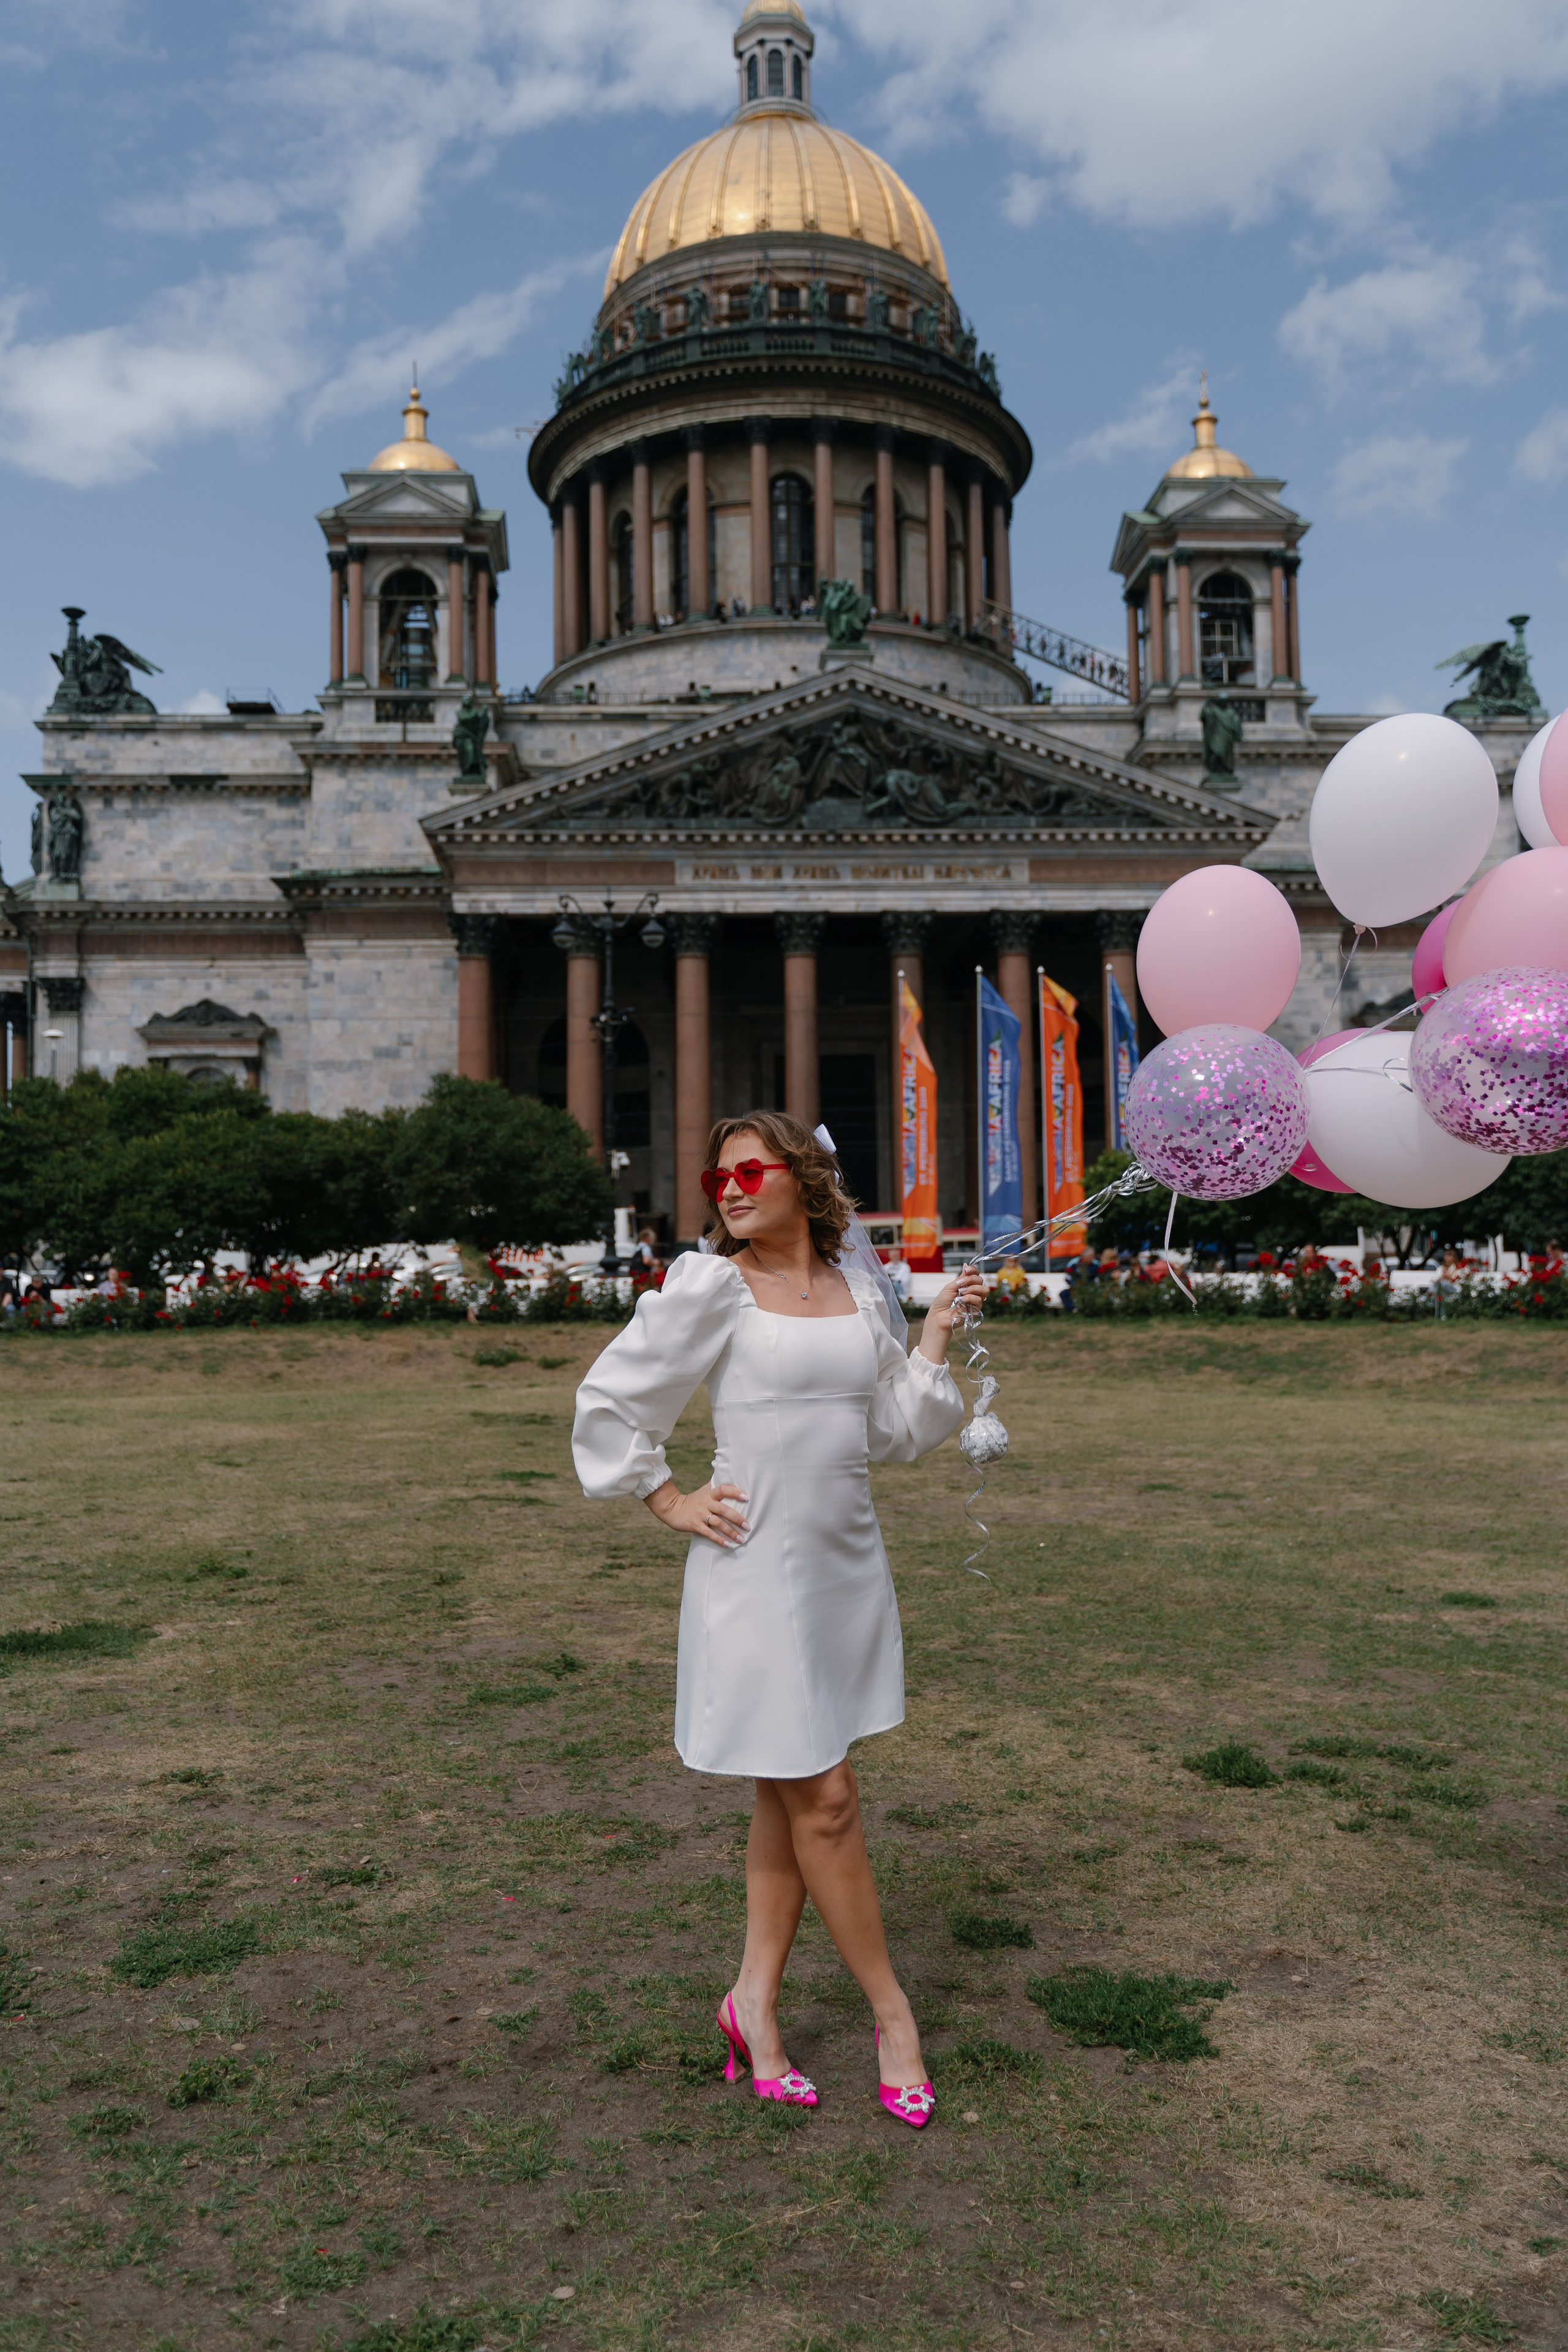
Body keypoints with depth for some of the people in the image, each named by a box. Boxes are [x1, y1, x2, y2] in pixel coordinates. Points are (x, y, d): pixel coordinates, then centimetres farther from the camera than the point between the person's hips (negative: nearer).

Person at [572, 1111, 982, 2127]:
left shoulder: (857, 1289, 6)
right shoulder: (710, 1286, -8)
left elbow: (895, 1430, 11)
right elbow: (610, 1402, -2)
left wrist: (938, 1336, 2)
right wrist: (671, 1504, -2)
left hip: (849, 1565, 6)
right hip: (759, 1567, -5)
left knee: (793, 1795, 15)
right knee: (823, 1800, 1)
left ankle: (756, 1999, 30)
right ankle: (892, 2011, 20)